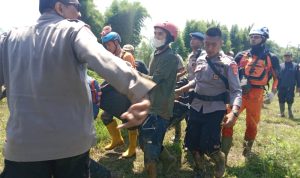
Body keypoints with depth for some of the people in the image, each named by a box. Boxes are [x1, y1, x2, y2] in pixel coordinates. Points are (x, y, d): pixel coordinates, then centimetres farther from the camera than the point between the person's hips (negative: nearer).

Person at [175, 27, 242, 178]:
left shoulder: (228, 64, -13)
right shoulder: (200, 60, 4)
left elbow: (236, 91, -18)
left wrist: (234, 112, -33)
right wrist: (181, 90, 15)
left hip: (215, 109, -5)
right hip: (196, 107, 6)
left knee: (209, 146, -8)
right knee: (191, 143, 9)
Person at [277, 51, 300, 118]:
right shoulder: (280, 66, 5)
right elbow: (277, 77, 6)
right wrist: (277, 86, 3)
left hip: (290, 87, -1)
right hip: (281, 87, 2)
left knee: (290, 100, 0)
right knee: (281, 100, 7)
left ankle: (290, 113, 19)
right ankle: (282, 113, 20)